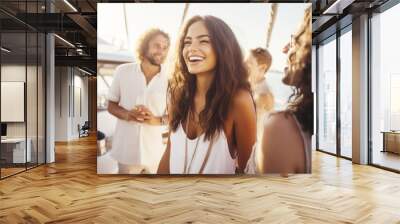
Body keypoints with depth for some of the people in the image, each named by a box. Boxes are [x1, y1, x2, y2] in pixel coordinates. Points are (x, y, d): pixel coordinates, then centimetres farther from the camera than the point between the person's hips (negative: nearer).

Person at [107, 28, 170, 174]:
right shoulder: (123, 71, -2)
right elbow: (111, 105, 6)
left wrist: (157, 120, -19)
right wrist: (127, 115, -15)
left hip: (157, 151, 0)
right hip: (126, 148, 0)